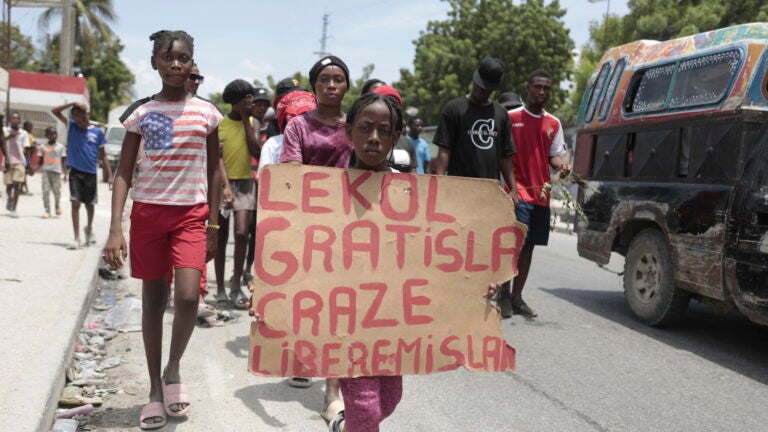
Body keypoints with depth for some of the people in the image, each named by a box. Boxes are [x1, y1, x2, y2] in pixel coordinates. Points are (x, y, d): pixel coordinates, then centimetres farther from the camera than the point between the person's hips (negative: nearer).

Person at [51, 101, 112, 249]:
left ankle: (89, 228, 39)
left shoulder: (98, 132, 1)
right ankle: (77, 238, -6)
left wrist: (110, 175, -1)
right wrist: (73, 104, -12)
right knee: (75, 203, -8)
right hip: (75, 172, 0)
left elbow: (103, 156, 4)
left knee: (89, 204, 12)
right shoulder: (71, 126, 5)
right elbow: (55, 111, -1)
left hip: (91, 173, 0)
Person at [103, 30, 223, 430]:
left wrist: (213, 224, 3)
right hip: (147, 212, 1)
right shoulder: (140, 112, 1)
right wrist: (115, 228, -9)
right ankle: (155, 388, 22)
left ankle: (174, 367, 9)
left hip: (191, 214, -1)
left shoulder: (206, 112, 2)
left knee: (188, 295, -19)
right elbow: (124, 173, 1)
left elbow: (214, 171, 8)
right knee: (153, 300, 8)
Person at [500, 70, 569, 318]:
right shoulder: (511, 117, -1)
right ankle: (504, 294, 1)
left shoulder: (554, 124, 15)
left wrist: (561, 165, -6)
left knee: (528, 245, 10)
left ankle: (517, 296, 20)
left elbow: (554, 155, 17)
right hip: (517, 192, -6)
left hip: (541, 193, 6)